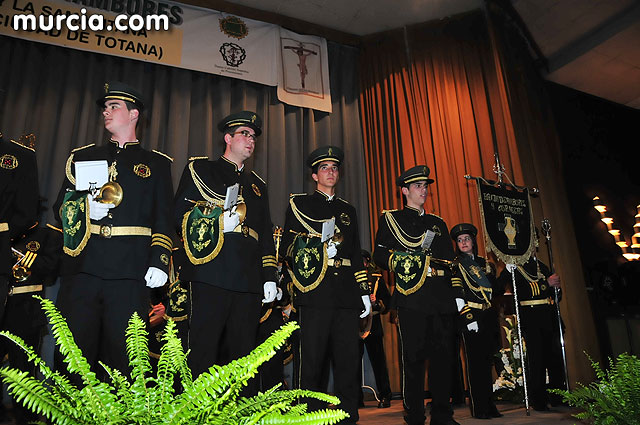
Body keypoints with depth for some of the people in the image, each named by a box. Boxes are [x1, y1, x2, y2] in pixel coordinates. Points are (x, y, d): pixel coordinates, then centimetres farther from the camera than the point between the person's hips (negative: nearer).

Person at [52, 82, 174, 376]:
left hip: (130, 273, -2)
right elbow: (61, 207, 19)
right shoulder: (82, 156, 21)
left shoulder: (157, 164, 13)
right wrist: (84, 208, -4)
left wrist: (160, 261, -7)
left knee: (125, 356, -1)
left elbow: (163, 219, 6)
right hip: (81, 269, 3)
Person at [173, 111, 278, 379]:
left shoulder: (257, 184, 26)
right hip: (211, 274, -4)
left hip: (249, 280, 4)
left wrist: (269, 276, 10)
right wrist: (217, 221, -12)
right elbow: (179, 214, 3)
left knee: (244, 354, 5)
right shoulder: (200, 169, 14)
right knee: (203, 352, -5)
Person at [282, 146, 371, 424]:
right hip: (315, 293, -4)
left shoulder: (348, 210, 23)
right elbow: (288, 245, 2)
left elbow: (356, 254, 20)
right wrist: (319, 248, -14)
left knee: (348, 360, 4)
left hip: (346, 295, 4)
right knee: (312, 361, -1)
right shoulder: (299, 204, 11)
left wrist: (364, 291, 13)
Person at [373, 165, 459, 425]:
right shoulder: (390, 219, 10)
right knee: (413, 357, -2)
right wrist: (399, 261, -17)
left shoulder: (438, 223, 24)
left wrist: (457, 294, 12)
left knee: (444, 355, 5)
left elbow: (451, 260, 21)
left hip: (441, 300, 5)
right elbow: (379, 255, 0)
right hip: (412, 299, -4)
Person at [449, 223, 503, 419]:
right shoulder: (455, 265, 0)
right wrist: (468, 318, -15)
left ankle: (489, 405, 19)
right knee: (475, 361, -4)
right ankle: (479, 408, 5)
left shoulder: (484, 263, 17)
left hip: (489, 316, 5)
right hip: (470, 317, -5)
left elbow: (494, 288, 20)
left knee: (487, 360, 10)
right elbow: (457, 295, -9)